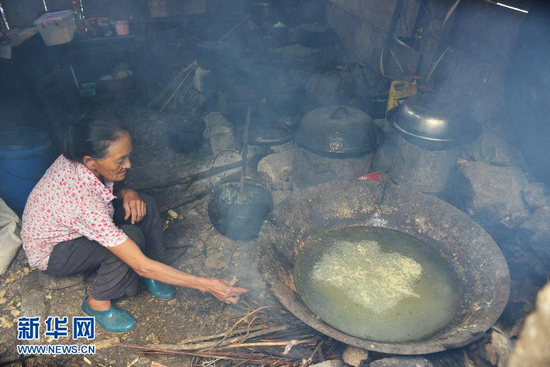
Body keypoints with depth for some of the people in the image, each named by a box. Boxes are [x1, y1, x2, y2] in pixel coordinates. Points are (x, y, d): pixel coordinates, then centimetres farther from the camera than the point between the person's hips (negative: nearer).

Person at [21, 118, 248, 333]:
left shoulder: (79, 157, -22)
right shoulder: (85, 203, -42)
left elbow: (109, 185, 3)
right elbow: (142, 266, -39)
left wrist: (127, 193, -22)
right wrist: (206, 285, -36)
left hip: (66, 223, 7)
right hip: (50, 253, -7)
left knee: (144, 206, -13)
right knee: (132, 237, -30)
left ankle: (149, 276, 4)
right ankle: (97, 303, -5)